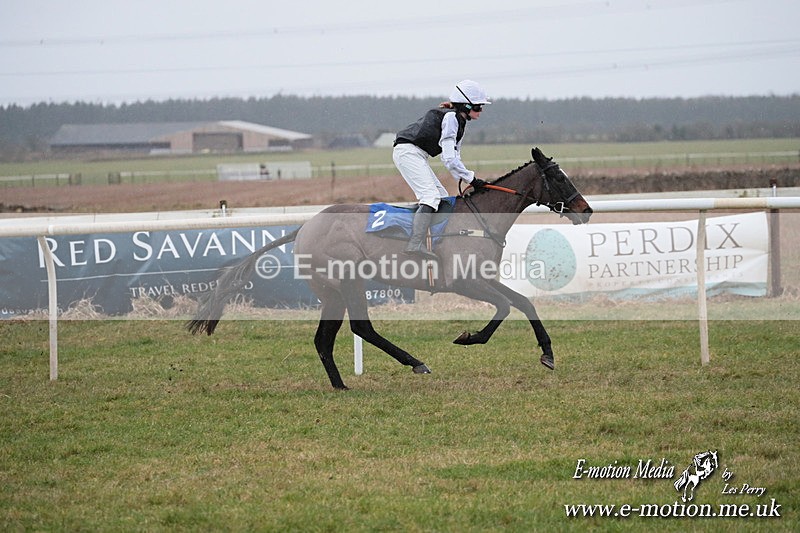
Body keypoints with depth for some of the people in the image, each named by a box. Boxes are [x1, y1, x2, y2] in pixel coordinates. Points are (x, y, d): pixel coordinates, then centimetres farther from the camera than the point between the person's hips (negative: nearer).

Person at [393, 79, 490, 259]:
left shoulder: (458, 122, 16)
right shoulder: (450, 118, -15)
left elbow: (454, 157, 18)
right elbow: (449, 159, -21)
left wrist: (464, 180, 3)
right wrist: (471, 179, -17)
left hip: (417, 155, 11)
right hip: (408, 151, -11)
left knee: (442, 196, 12)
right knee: (431, 196, -22)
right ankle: (416, 244, -34)